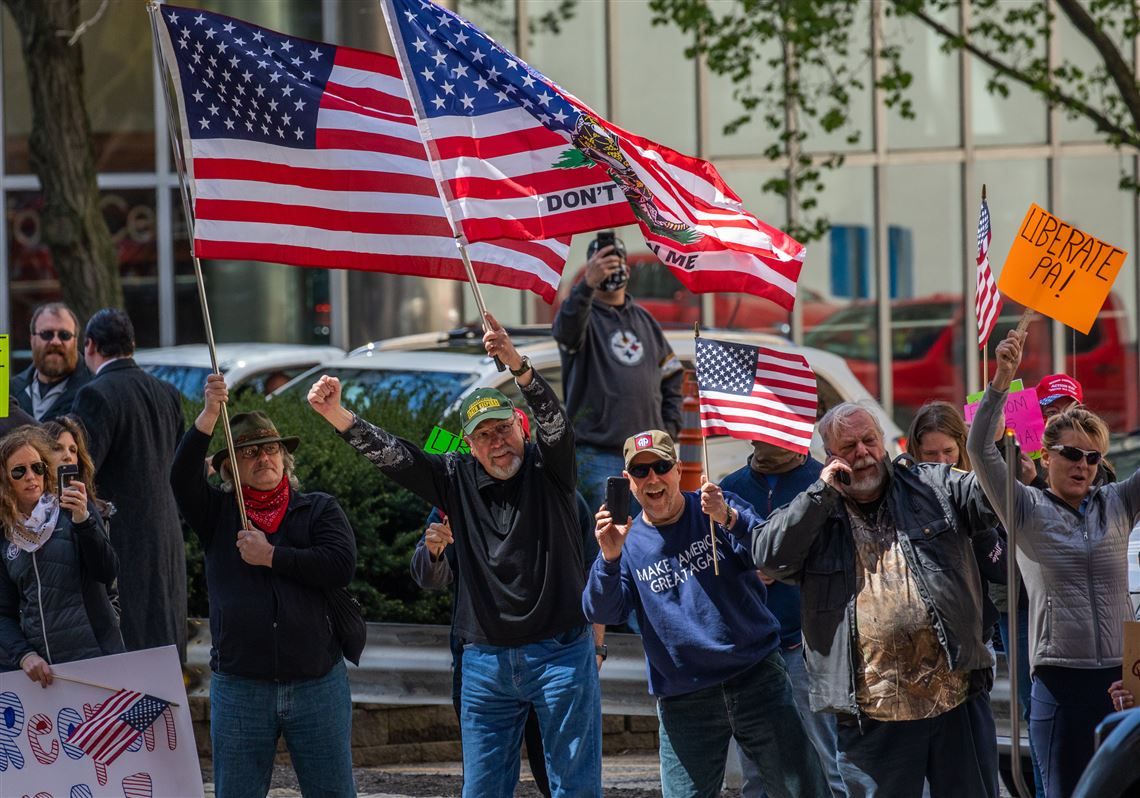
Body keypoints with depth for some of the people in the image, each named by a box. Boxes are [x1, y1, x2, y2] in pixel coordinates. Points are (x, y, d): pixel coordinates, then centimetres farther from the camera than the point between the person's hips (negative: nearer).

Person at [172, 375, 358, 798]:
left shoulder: (319, 509, 8)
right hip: (239, 684, 1)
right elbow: (182, 477, -11)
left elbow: (341, 565, -8)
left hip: (316, 680, -1)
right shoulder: (217, 512, 9)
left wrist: (271, 556, -8)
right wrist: (210, 415, -21)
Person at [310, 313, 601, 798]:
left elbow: (555, 422, -21)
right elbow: (392, 456, 1)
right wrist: (335, 415, -13)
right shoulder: (456, 479, 6)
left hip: (559, 653, -3)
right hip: (486, 661, 3)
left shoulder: (547, 469, -3)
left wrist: (517, 366, -38)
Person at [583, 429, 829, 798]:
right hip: (683, 703, 1)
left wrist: (730, 520, -32)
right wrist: (610, 559, -24)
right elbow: (602, 612, -7)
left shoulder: (718, 510, 1)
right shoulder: (626, 540, 5)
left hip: (756, 680, -1)